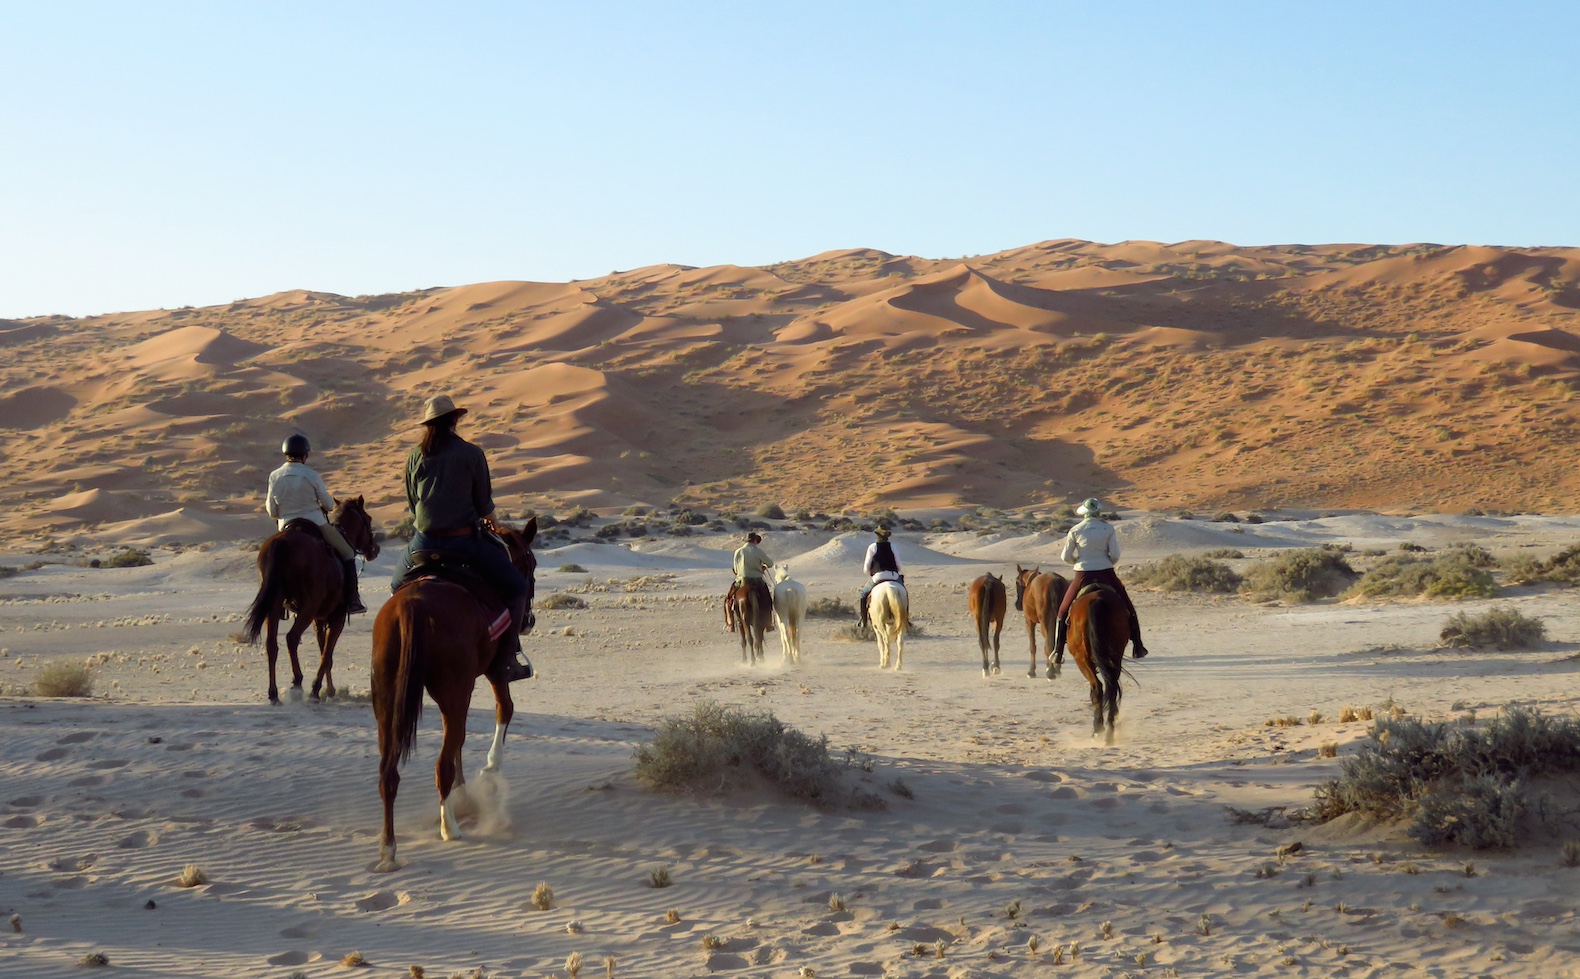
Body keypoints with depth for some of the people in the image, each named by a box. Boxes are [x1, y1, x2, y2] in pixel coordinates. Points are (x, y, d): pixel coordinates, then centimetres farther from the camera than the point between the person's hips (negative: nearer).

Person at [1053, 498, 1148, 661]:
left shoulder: (1075, 531, -3)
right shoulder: (1108, 528, -4)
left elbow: (1066, 557, -1)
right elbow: (1115, 555, -8)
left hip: (1082, 575, 0)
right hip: (1106, 574, 0)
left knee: (1063, 610, 15)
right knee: (1128, 607, 18)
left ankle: (1058, 650, 8)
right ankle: (1137, 646, 15)